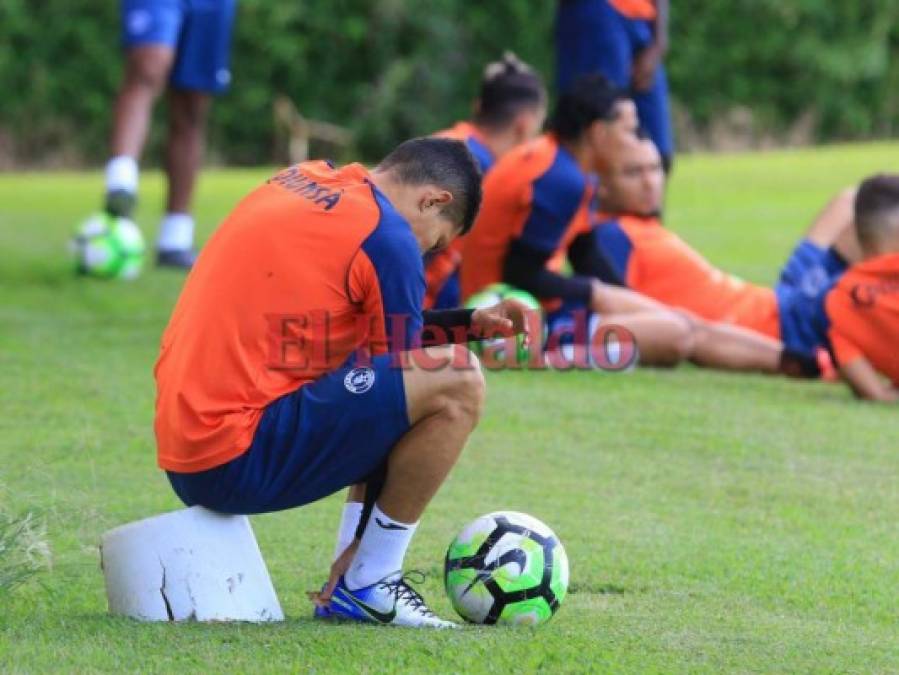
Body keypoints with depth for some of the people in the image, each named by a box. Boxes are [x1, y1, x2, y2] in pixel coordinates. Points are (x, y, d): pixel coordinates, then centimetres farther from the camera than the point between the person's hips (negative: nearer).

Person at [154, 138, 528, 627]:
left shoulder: (305, 181, 17)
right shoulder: (386, 236, -8)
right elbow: (397, 396, -1)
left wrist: (470, 323, 25)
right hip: (239, 459, -10)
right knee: (456, 380, -11)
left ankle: (348, 585, 16)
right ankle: (367, 585, -2)